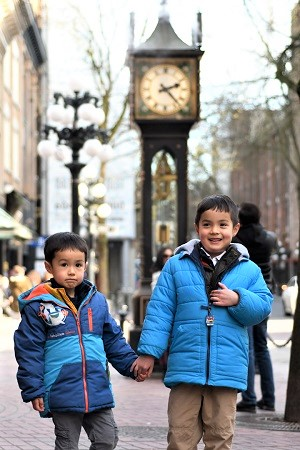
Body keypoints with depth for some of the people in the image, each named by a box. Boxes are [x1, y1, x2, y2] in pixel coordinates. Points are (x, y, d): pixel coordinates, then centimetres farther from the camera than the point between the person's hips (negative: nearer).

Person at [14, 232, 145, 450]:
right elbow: (29, 350, -5)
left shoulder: (97, 301, 7)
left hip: (98, 391, 4)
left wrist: (131, 363, 7)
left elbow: (113, 340, 17)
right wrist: (33, 390, -7)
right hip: (62, 395, -4)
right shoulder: (39, 305, -6)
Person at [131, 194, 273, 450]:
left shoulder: (249, 270, 6)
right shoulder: (177, 266, 3)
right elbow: (160, 311, 3)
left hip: (227, 369, 1)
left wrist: (237, 300, -14)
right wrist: (148, 352, -1)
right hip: (185, 368, -1)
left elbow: (263, 307, 4)